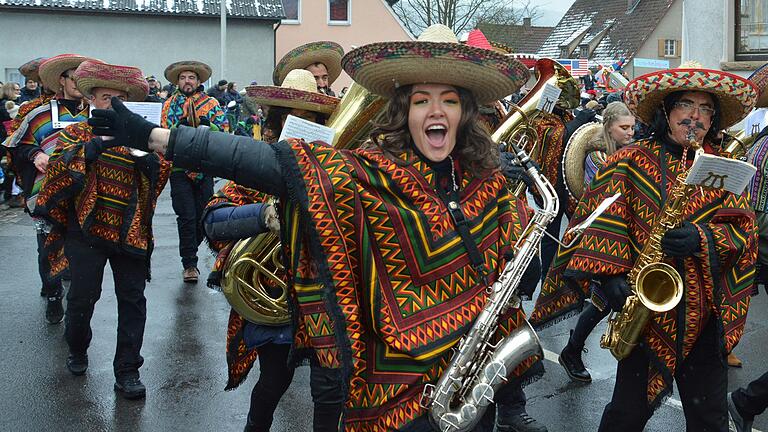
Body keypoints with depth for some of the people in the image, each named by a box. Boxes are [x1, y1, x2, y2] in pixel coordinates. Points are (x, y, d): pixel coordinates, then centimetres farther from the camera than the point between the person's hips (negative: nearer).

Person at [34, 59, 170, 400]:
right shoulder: (77, 134, 4)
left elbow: (161, 175, 3)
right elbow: (58, 168, -13)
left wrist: (150, 160, -18)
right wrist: (93, 147, -26)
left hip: (130, 232, 2)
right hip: (87, 229, -2)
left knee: (133, 299, 1)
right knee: (83, 297, 5)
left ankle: (127, 371, 9)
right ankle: (77, 349, 33)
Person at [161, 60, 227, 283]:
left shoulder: (211, 103, 8)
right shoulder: (169, 105, 8)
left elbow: (224, 130, -1)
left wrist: (208, 125, -18)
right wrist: (179, 127, -16)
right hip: (180, 167, -1)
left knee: (203, 215, 7)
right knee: (187, 217, -6)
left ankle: (189, 250, 29)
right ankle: (189, 264, 1)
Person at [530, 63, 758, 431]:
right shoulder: (632, 162, 0)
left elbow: (742, 231, 0)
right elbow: (603, 221, -8)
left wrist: (703, 238, -19)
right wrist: (609, 273, -21)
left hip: (705, 309, 3)